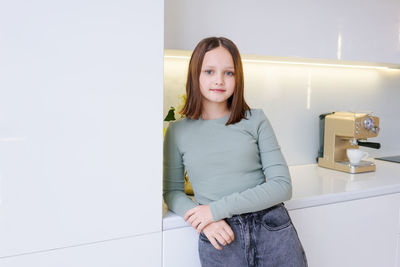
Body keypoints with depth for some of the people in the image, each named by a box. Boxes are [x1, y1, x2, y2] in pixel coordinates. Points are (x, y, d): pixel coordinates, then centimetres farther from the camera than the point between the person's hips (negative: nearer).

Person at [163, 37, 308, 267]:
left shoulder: (256, 120, 0)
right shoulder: (177, 131, 3)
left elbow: (282, 186, -5)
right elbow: (172, 190, 8)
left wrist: (218, 209, -13)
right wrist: (202, 221, -12)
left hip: (273, 231, 0)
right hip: (220, 239, 0)